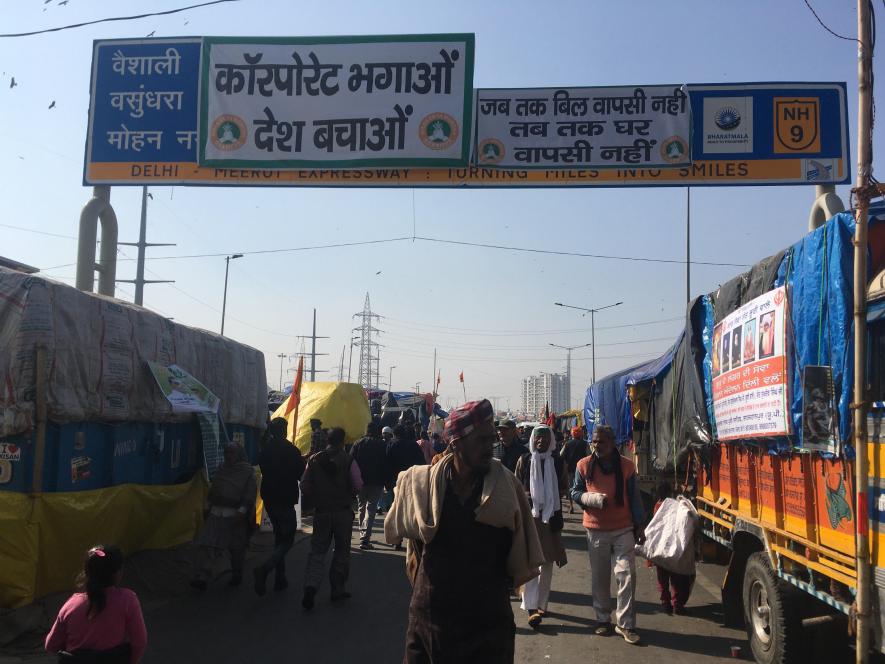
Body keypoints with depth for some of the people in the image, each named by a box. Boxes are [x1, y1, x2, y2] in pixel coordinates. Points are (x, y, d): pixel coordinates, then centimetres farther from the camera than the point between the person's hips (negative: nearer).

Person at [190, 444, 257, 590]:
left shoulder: (247, 472, -3)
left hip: (236, 514, -5)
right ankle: (201, 578, -9)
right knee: (207, 545, -7)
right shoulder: (221, 469, 15)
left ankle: (237, 575, 25)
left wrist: (242, 511, -19)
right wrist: (210, 507, 16)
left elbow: (250, 493, -10)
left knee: (237, 548, 6)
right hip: (216, 513, 5)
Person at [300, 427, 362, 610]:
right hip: (343, 511, -2)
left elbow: (305, 486, -1)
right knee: (342, 551, 12)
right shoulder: (348, 461, -11)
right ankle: (338, 589, 17)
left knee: (317, 550, 9)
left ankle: (311, 585, -10)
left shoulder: (314, 460, -3)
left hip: (321, 511, 2)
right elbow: (358, 486, -13)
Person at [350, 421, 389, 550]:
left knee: (361, 508, 18)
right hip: (377, 482, -2)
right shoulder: (383, 445, -3)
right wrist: (385, 481, 2)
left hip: (360, 481, 2)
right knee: (371, 509, -2)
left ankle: (363, 535, 25)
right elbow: (386, 464, -3)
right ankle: (365, 538, -14)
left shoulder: (358, 443, 0)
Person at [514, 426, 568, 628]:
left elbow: (564, 487, 13)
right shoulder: (524, 460, 1)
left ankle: (541, 604, 23)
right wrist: (524, 494, -12)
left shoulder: (558, 462, 4)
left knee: (547, 562, 10)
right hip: (529, 515, -2)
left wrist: (553, 497, -5)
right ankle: (531, 607, -12)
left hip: (551, 516, 3)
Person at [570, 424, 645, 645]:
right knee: (600, 577, 9)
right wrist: (591, 498, -16)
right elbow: (575, 493, 4)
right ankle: (603, 619, 24)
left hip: (624, 529, 0)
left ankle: (625, 624, 4)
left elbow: (634, 498, 4)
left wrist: (639, 526, 4)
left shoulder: (627, 465, -1)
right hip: (596, 530, 1)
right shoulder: (584, 465, -2)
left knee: (627, 575, -5)